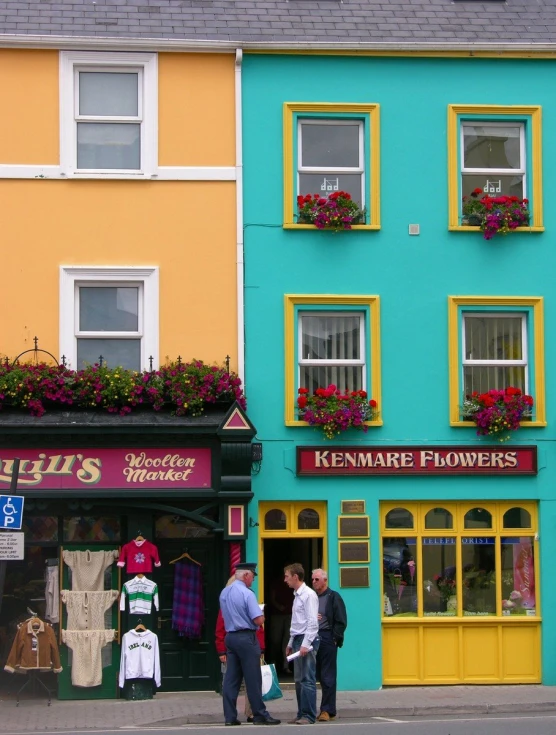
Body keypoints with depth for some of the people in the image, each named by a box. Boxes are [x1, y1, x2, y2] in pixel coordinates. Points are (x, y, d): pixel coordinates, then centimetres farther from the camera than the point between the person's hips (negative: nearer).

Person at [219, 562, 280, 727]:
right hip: (246, 638, -7)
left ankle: (230, 716, 6)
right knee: (253, 679, -1)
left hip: (230, 637, 7)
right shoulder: (247, 594, -16)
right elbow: (258, 620, -18)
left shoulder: (224, 593, 8)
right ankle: (260, 715, 3)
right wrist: (262, 616, 3)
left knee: (231, 678, 7)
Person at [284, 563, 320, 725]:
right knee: (299, 680, 10)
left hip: (307, 641, -9)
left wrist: (305, 644, -20)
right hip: (297, 639, 9)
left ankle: (308, 716, -8)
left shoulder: (309, 595, -10)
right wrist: (291, 643, 21)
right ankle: (302, 714, 13)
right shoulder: (297, 595, 17)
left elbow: (312, 622, -16)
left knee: (307, 680, -9)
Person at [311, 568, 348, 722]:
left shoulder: (333, 597, -1)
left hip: (327, 639, -6)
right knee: (320, 676, 6)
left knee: (328, 677, -5)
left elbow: (341, 621, -5)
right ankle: (327, 709, 10)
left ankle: (327, 710, -4)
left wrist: (335, 639, -10)